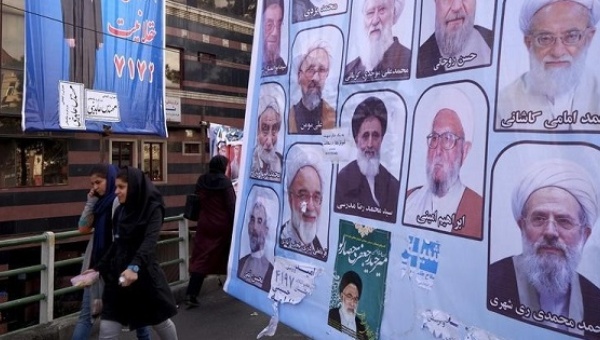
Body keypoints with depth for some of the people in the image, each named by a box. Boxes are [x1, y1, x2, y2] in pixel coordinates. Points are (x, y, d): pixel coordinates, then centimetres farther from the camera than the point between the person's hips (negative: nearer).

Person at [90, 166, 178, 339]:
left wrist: (135, 267, -41)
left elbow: (150, 241, -26)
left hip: (144, 276, -5)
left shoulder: (153, 208, -12)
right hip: (118, 275, 6)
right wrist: (99, 268, 13)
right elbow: (117, 245, 16)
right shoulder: (121, 211, 7)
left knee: (161, 322, 14)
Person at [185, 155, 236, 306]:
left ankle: (192, 294, -5)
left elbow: (197, 202, 13)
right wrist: (236, 226, -10)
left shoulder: (201, 180, 4)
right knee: (232, 257, 14)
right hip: (223, 225, -3)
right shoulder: (225, 181, -10)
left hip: (205, 225, 3)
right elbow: (232, 206, -13)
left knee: (201, 258, 3)